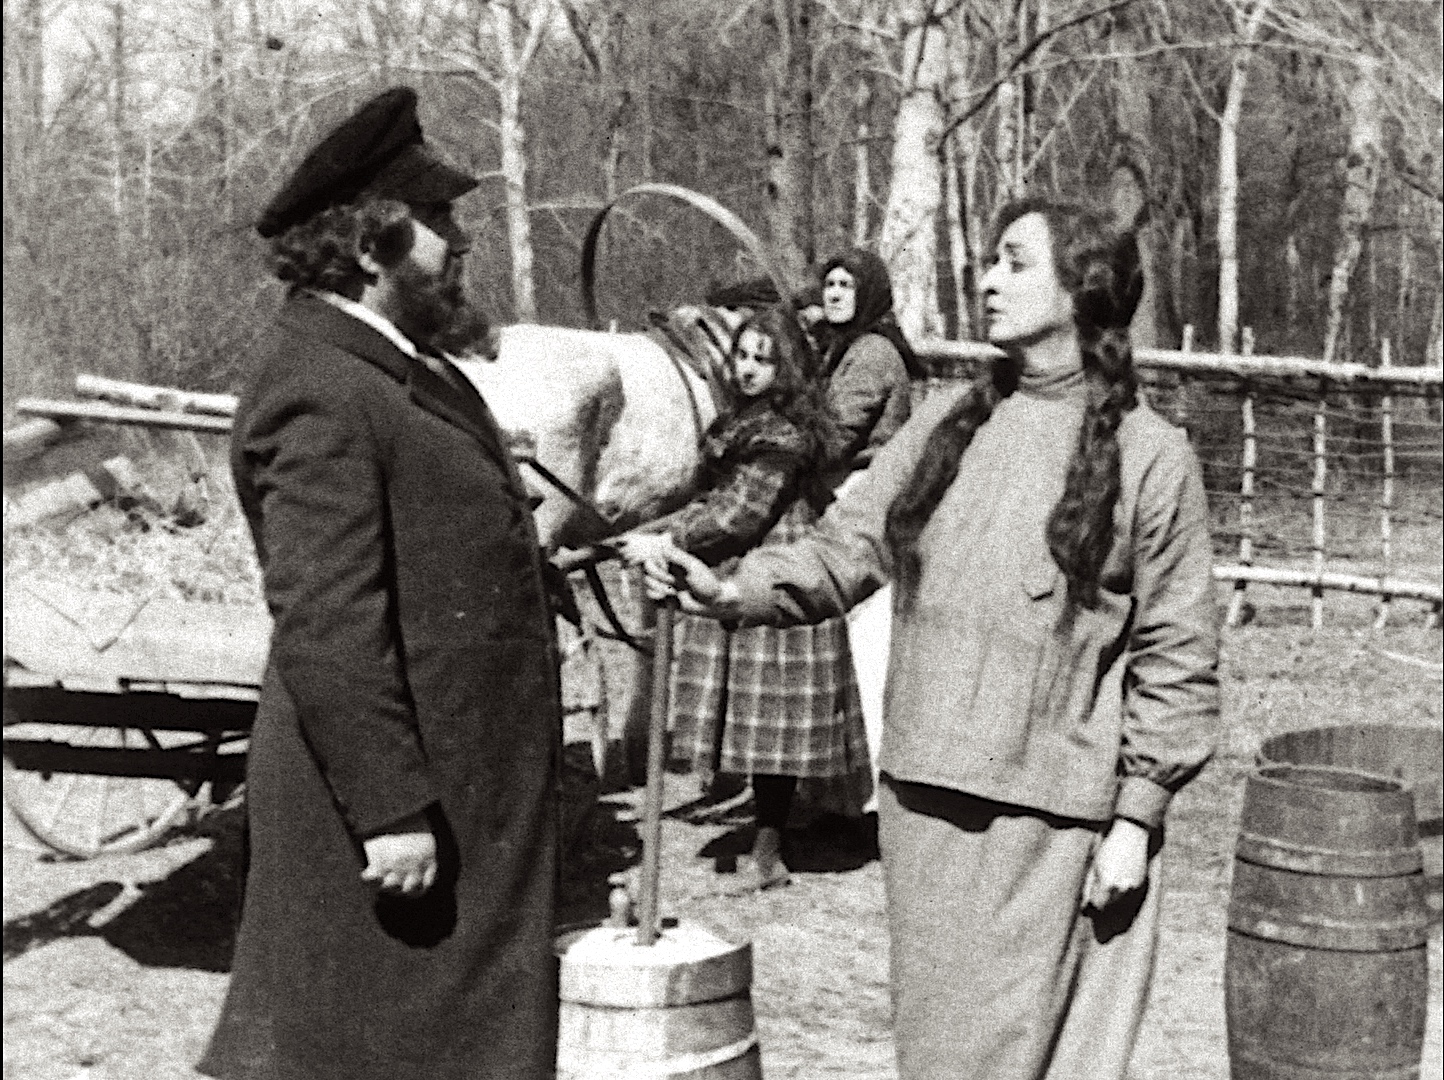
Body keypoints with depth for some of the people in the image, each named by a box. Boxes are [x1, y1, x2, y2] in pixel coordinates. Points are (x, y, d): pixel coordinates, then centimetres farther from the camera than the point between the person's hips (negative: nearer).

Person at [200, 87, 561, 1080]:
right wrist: (391, 810, -25)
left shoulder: (391, 364, 13)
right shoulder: (320, 392, -20)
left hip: (458, 789, 10)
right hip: (393, 792, -10)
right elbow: (325, 626, -25)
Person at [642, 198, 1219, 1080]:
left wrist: (1137, 817, -8)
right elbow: (843, 552, 7)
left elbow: (1177, 658, -4)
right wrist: (730, 592, -10)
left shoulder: (1151, 455, -5)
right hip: (926, 803, 5)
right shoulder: (945, 423, 8)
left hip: (1052, 817, -4)